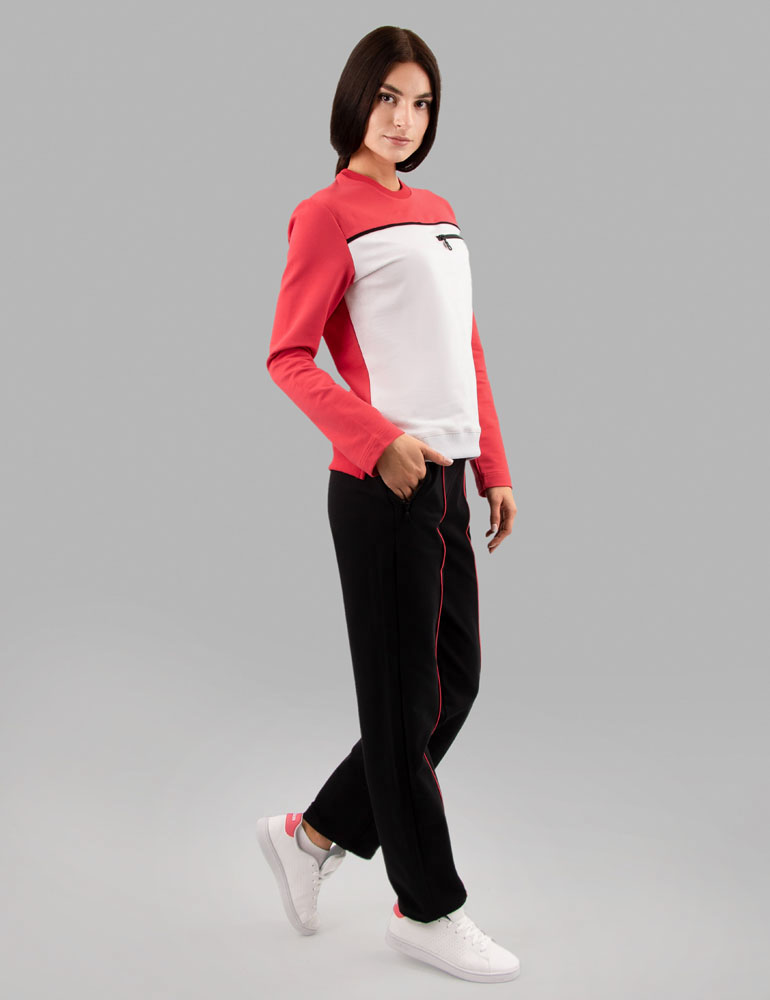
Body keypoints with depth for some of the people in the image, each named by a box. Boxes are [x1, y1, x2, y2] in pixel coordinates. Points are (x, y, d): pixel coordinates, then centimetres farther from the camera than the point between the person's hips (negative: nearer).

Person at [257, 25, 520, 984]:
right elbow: (289, 357, -8)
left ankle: (313, 833, 28)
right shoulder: (328, 214, -4)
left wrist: (494, 469, 15)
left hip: (444, 480, 8)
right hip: (382, 484, -8)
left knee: (454, 682, 13)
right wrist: (380, 439, -19)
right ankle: (427, 908, 17)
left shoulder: (437, 212, 18)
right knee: (407, 698, 2)